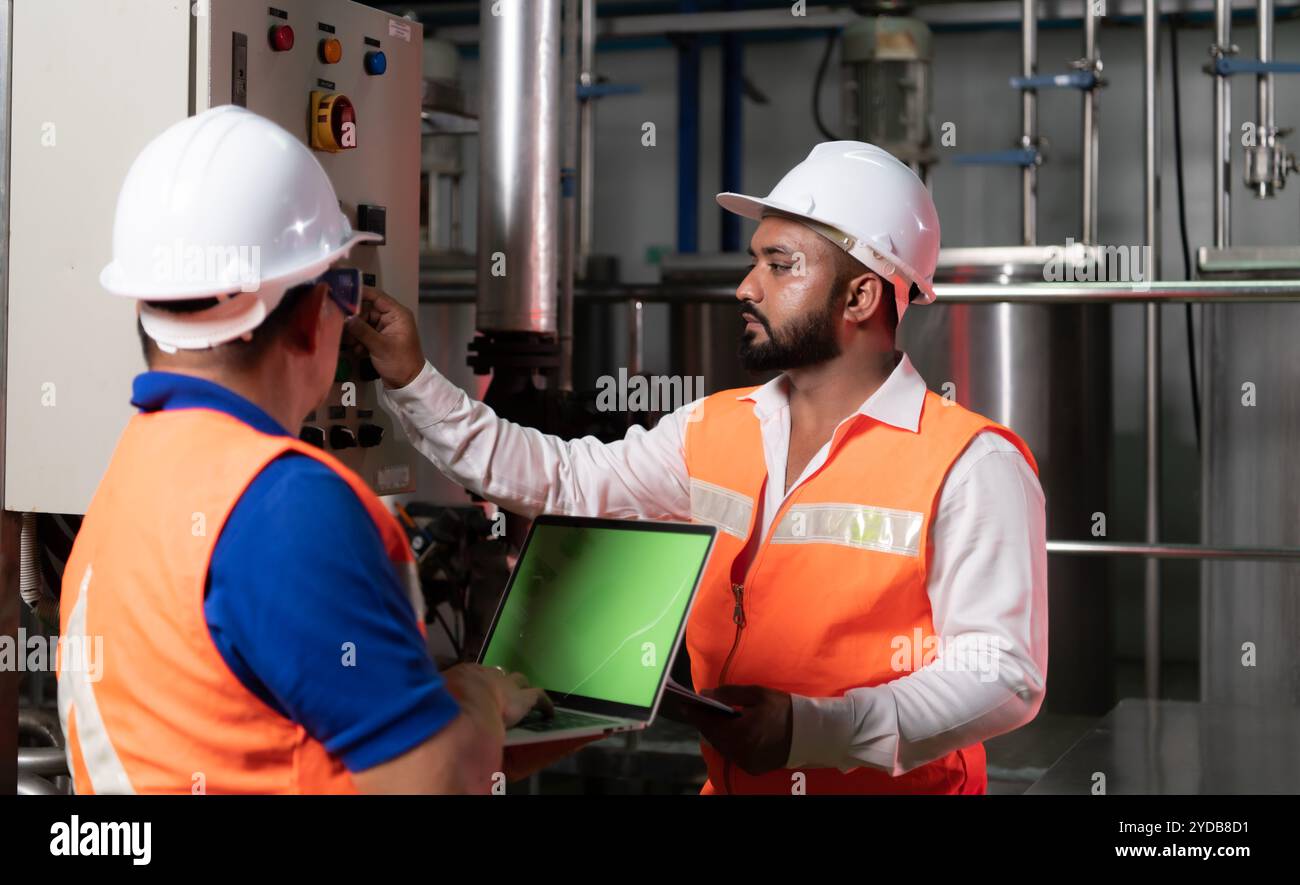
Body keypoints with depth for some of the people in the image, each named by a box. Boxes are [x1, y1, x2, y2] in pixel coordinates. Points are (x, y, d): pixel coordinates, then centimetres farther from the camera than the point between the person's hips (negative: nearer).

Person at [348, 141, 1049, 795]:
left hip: (895, 782, -4)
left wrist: (809, 729, -23)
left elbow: (1005, 677, -14)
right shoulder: (713, 431, 10)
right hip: (730, 779, 5)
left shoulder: (971, 467, -9)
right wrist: (413, 379, 6)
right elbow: (559, 482, 12)